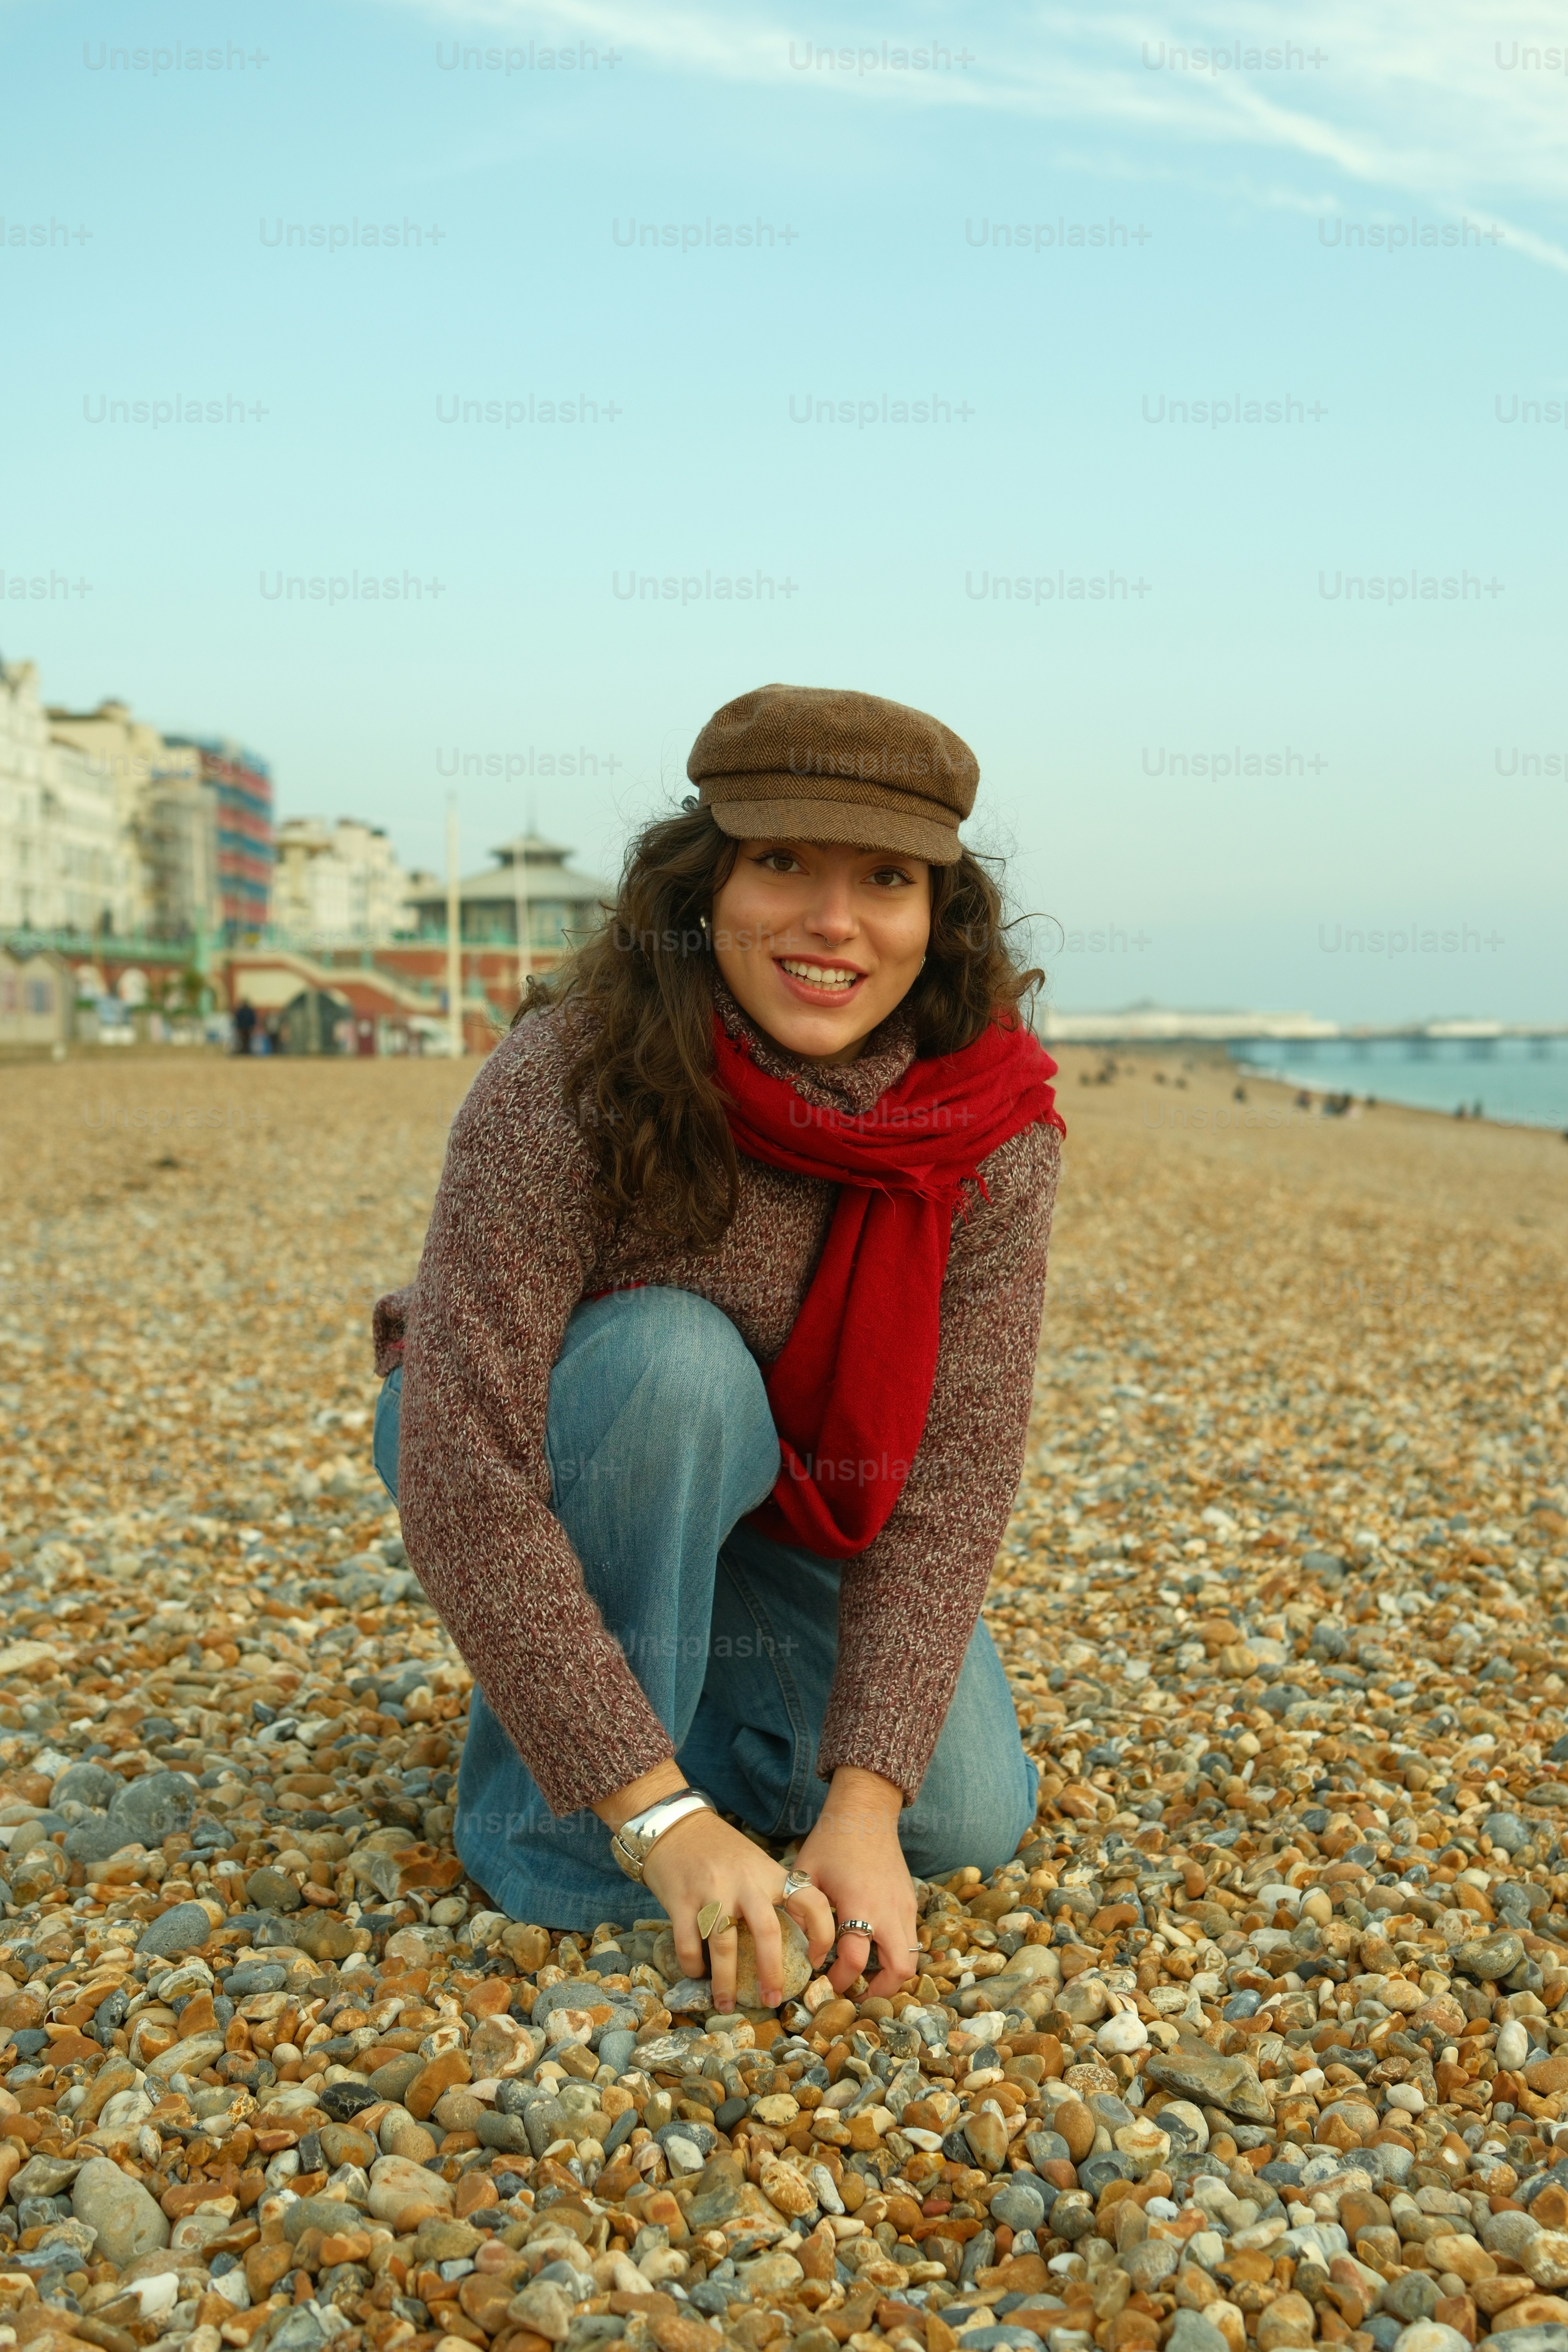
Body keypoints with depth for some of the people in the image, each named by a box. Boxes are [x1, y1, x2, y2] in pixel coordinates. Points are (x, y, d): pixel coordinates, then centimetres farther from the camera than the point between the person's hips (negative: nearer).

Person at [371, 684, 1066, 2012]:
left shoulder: (996, 1132, -23)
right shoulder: (567, 1081, -34)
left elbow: (955, 1477, -22)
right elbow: (464, 1481, -37)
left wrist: (861, 1807, -29)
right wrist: (664, 1818, -39)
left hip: (781, 1506, 4)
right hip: (535, 1473, -3)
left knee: (969, 1819, -8)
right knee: (676, 1360, -36)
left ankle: (707, 1678, 19)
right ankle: (547, 1821, -15)